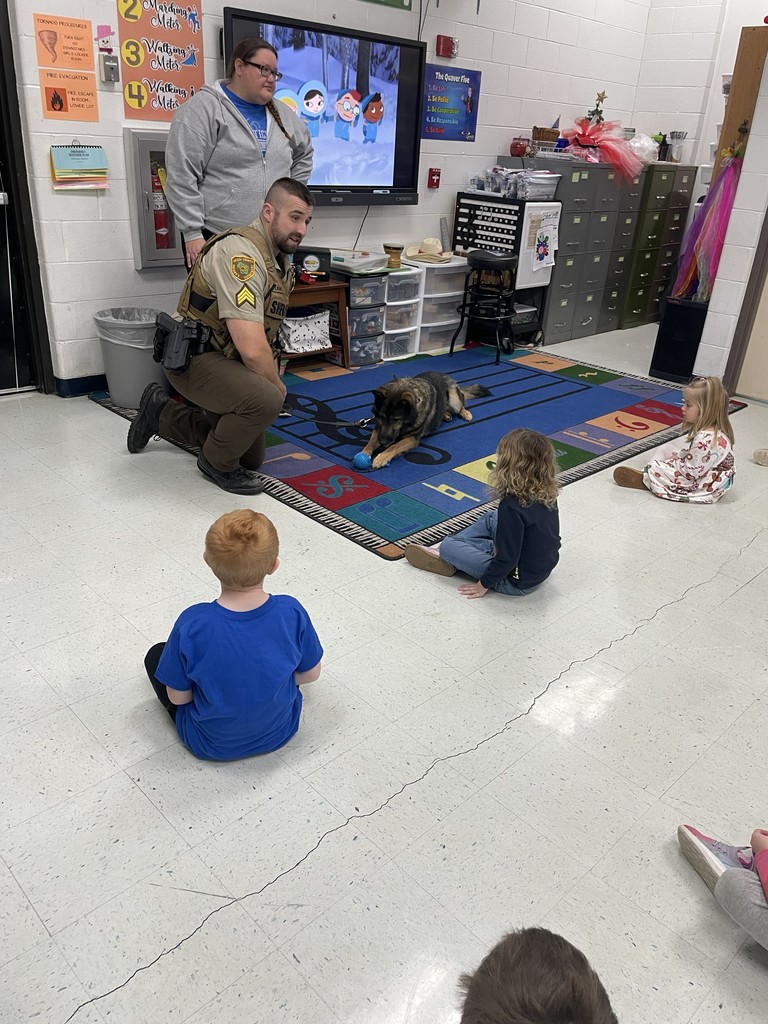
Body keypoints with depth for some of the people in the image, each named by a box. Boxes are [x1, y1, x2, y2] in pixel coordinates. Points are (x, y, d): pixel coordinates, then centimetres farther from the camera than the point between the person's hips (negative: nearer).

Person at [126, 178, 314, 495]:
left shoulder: (278, 258, 7)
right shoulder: (241, 253, -24)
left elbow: (263, 338, 16)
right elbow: (252, 349, -30)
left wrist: (273, 382, 3)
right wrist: (278, 385, -12)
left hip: (227, 360, 10)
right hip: (194, 359, -10)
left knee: (252, 457, 18)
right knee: (267, 400, -35)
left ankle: (162, 413, 31)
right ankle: (217, 462, -6)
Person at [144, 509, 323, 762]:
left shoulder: (192, 625, -31)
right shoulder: (292, 612, -25)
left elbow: (178, 697, -15)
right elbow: (310, 674, -8)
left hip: (212, 744, -2)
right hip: (280, 732, 2)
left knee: (156, 655, 17)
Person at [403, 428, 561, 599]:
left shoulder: (512, 506, -30)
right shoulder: (547, 494, -7)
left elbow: (507, 558, -26)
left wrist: (484, 585, -12)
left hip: (518, 582, -8)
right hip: (542, 569, 8)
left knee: (448, 546, -3)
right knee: (491, 518, 21)